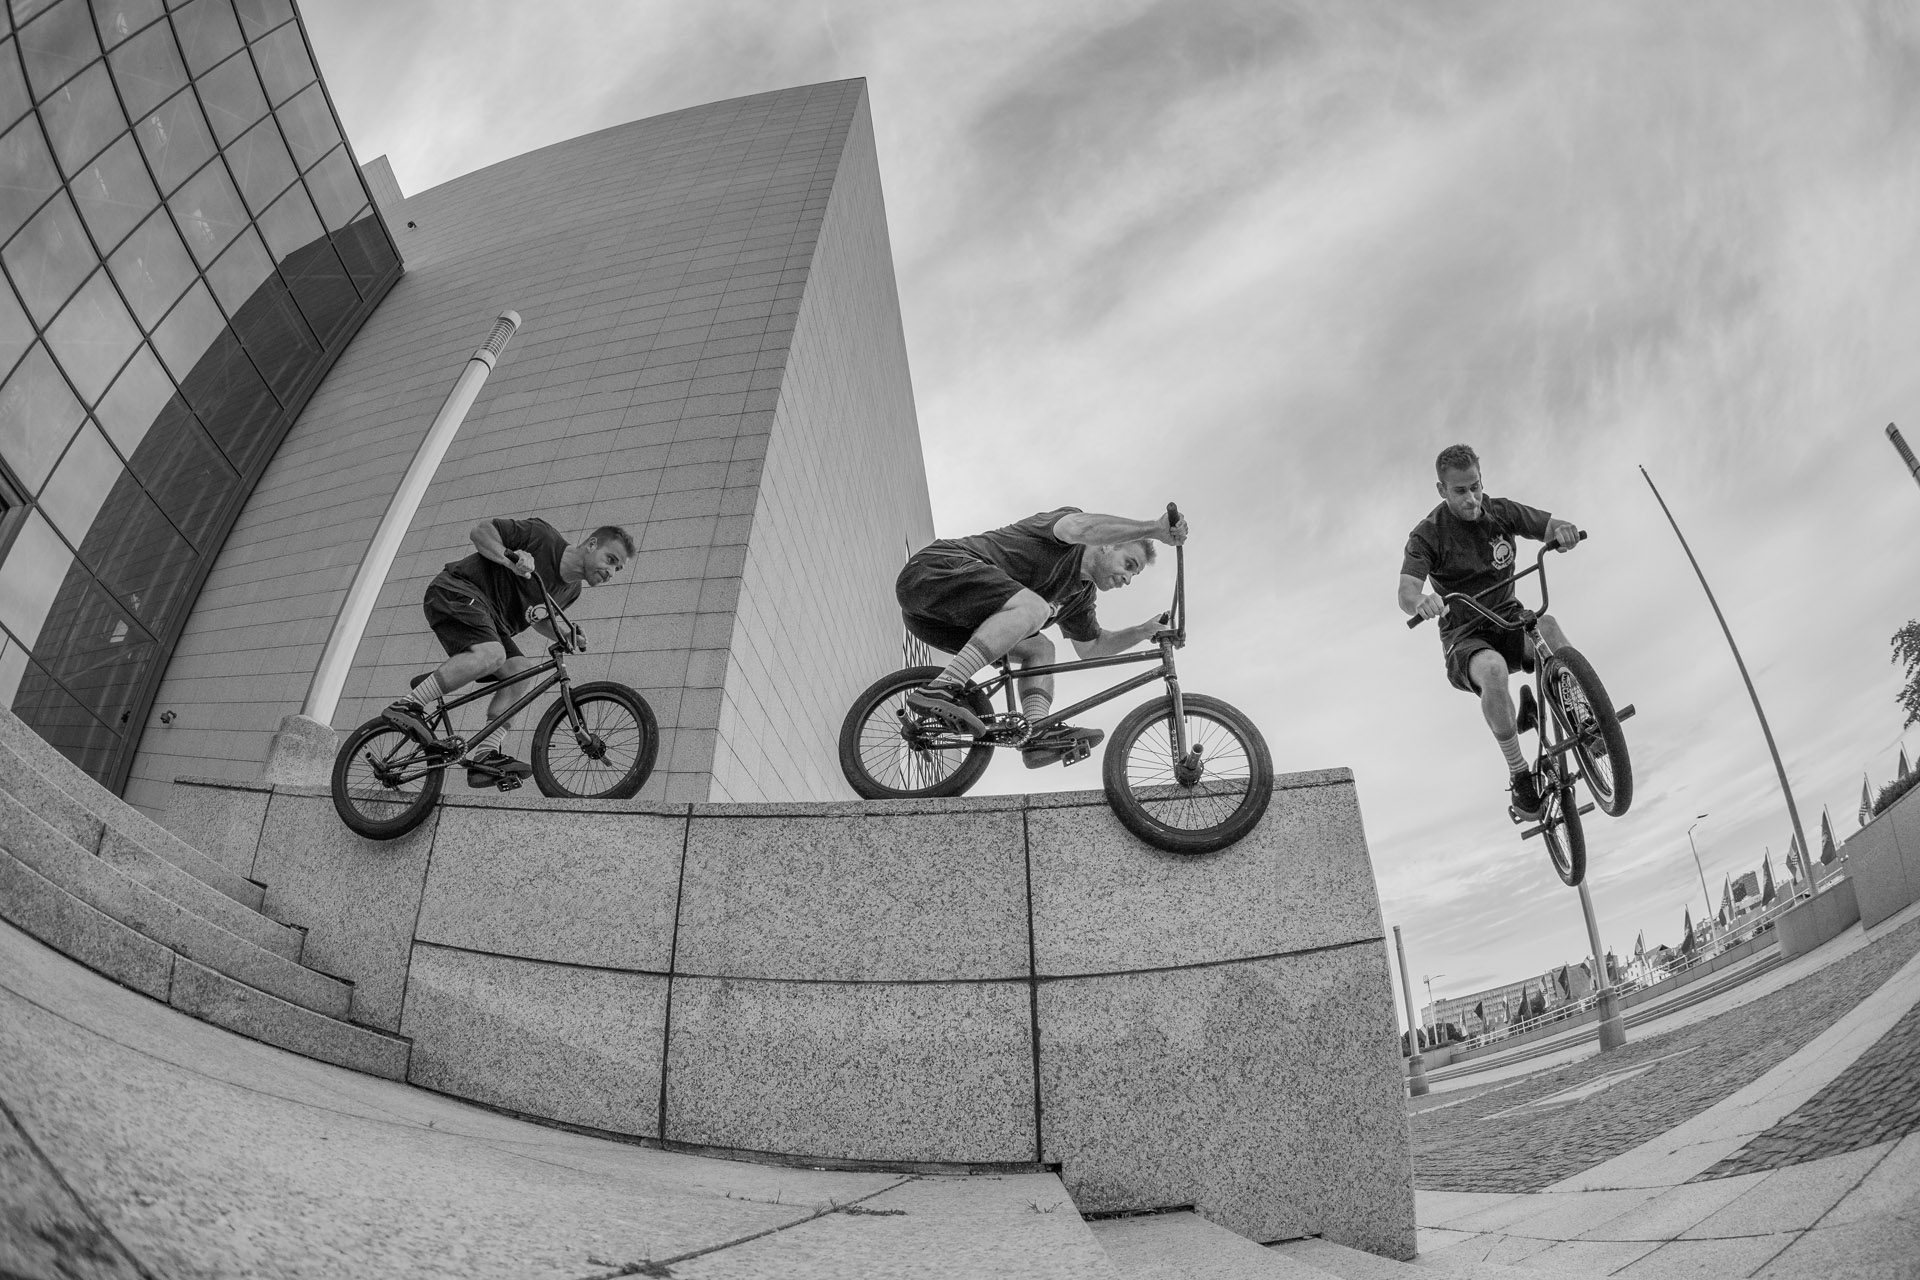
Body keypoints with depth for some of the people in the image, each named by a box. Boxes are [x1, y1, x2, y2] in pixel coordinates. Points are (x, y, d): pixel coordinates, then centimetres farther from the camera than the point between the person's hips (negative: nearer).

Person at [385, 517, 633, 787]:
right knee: (491, 654, -33)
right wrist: (510, 557, -28)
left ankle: (482, 754, -16)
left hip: (490, 621, 9)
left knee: (521, 671, -12)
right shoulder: (543, 537, -14)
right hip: (455, 591, -9)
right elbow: (479, 530, -10)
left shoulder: (571, 590, 9)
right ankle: (407, 705, -24)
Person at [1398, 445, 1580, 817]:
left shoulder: (1501, 511, -1)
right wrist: (1420, 602, -50)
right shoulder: (1428, 534, -13)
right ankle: (1519, 775, -23)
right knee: (1493, 670, -38)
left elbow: (1553, 527, -5)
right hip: (1464, 637, -3)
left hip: (1508, 618, 3)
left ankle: (1536, 702, -5)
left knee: (1548, 625, -34)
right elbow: (1405, 592, -25)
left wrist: (1564, 530, -31)